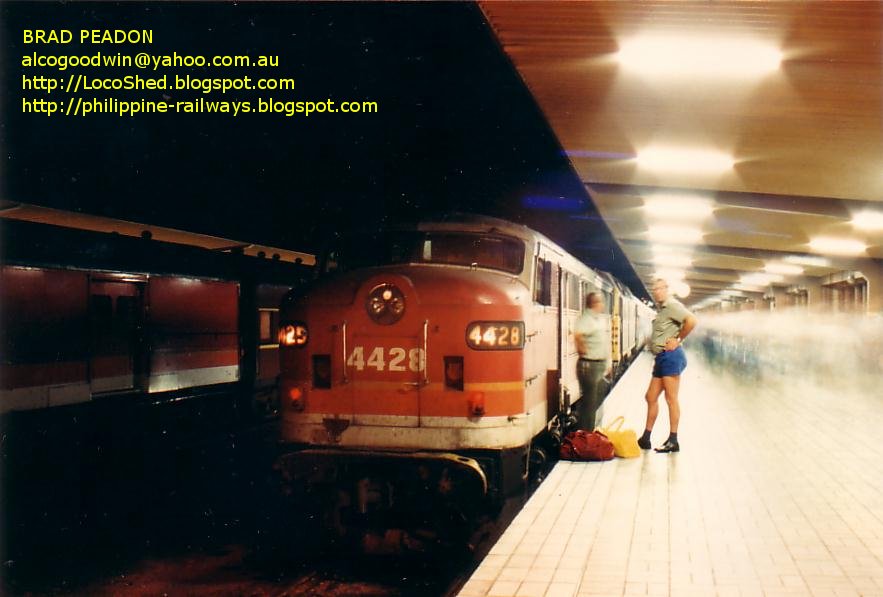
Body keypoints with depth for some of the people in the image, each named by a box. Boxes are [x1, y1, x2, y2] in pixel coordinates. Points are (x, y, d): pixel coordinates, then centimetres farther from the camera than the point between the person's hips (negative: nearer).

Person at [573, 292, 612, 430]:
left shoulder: (602, 319, 13)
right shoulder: (586, 319, -17)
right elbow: (577, 334, -38)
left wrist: (608, 363, 23)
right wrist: (582, 349, -24)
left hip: (601, 365, 9)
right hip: (590, 365, -9)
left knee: (598, 398, 18)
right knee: (589, 401, -3)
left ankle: (592, 430, 30)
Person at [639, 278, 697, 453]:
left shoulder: (672, 305, -10)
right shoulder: (662, 309, 21)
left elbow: (691, 321, -25)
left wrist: (678, 340, -15)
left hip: (670, 356, -10)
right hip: (662, 357, 10)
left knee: (671, 399, -6)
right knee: (651, 397, 11)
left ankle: (673, 441, -1)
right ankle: (645, 438, 17)